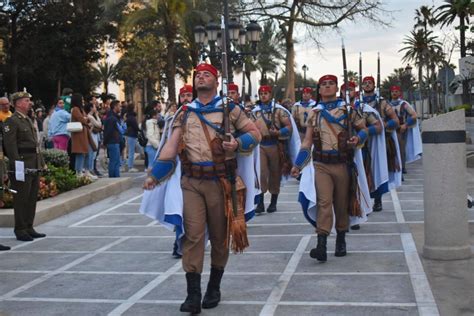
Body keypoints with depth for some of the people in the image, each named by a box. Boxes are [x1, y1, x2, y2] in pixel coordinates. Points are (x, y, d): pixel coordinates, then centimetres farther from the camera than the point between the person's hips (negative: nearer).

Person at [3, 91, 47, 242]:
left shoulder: (28, 120, 19)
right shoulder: (11, 121, -9)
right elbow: (10, 146, -16)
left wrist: (41, 162, 16)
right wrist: (17, 165, -21)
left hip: (34, 167, 9)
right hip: (22, 167, -9)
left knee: (32, 199, 13)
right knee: (21, 199, -1)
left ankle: (29, 228, 21)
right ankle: (20, 230, 7)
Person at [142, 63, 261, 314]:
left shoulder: (230, 109, 3)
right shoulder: (184, 113, 9)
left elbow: (254, 132, 6)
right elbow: (171, 146, 4)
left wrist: (238, 144, -15)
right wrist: (155, 175, -3)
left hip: (220, 182, -1)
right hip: (191, 182, 1)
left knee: (219, 235, 9)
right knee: (193, 234, -7)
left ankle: (214, 288, 26)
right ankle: (193, 294, -3)